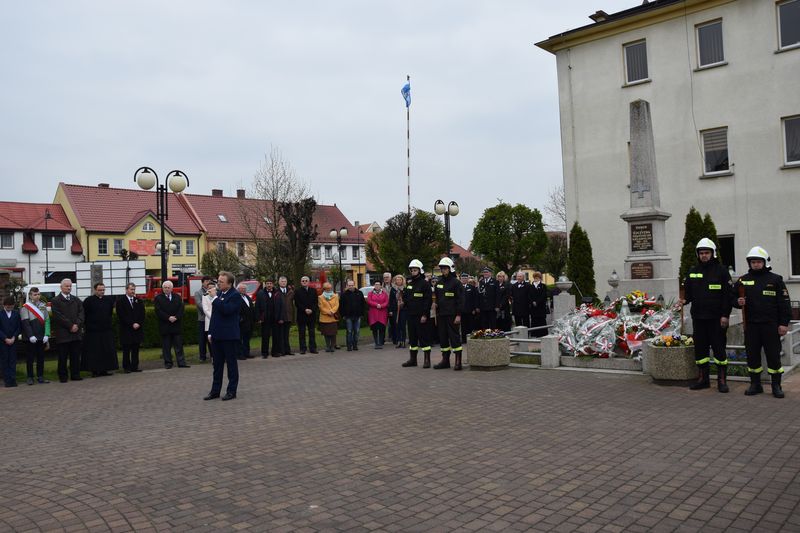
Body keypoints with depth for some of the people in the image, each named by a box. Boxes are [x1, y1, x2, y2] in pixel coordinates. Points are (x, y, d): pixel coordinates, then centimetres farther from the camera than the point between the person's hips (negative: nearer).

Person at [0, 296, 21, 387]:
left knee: (13, 360, 1)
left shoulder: (16, 313, 4)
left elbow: (19, 327, 5)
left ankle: (13, 380, 3)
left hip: (13, 341, 1)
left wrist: (14, 337, -7)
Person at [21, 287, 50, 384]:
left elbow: (47, 321, 6)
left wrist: (46, 335, -3)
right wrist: (31, 336, -16)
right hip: (31, 339, -4)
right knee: (30, 358, 2)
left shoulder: (43, 306, 9)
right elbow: (25, 323, -9)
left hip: (42, 337, 4)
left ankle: (40, 377, 16)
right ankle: (30, 377, 10)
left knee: (41, 358, 8)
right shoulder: (25, 307, -2)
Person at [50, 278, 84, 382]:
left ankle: (75, 375, 13)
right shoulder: (55, 301, 0)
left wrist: (77, 324, -8)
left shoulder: (76, 300, 16)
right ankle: (62, 376, 8)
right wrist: (70, 325, -12)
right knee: (63, 356, 1)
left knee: (76, 355, 7)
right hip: (62, 333, -4)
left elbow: (81, 313, 8)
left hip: (76, 332, 4)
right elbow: (58, 316, -9)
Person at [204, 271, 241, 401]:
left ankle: (231, 391, 12)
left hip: (229, 336, -7)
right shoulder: (219, 294, 12)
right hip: (217, 336, 7)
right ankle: (215, 390, 20)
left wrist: (215, 298, -21)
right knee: (217, 364, 12)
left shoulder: (235, 296, -11)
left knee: (231, 364, 4)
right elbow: (214, 314, 18)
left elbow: (227, 309, -26)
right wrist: (210, 332, 15)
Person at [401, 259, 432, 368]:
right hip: (411, 314, 7)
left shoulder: (425, 283, -6)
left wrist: (425, 314, -17)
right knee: (412, 337, 12)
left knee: (423, 337, -5)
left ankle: (427, 359, 0)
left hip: (421, 315, -7)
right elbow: (405, 297, 24)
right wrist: (405, 300, 1)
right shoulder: (409, 283, 15)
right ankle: (412, 359, 20)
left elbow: (428, 300, -12)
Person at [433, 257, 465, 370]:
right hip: (441, 315, 6)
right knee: (443, 337, 9)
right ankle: (445, 360, 17)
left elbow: (460, 300, -8)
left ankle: (458, 361, -1)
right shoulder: (439, 282, 14)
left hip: (452, 315, -6)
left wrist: (458, 315, -14)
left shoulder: (456, 282, -5)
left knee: (454, 337, -5)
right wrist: (436, 314, 16)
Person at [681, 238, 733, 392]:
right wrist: (685, 300, -6)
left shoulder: (721, 271, -1)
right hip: (698, 317, 4)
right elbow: (688, 291, 16)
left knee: (719, 348, 0)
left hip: (716, 318, -4)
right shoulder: (692, 271, 11)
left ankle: (722, 380, 8)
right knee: (700, 348, 8)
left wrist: (725, 315, -11)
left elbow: (728, 295, -4)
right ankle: (703, 378, 18)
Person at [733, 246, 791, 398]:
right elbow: (733, 298, 16)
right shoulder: (743, 280, 9)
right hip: (751, 325, 3)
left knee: (773, 355, 1)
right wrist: (738, 302, -8)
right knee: (752, 355, 7)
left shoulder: (775, 279, 1)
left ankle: (776, 386, 13)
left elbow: (784, 302, -1)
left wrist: (784, 323, -6)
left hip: (770, 325, -2)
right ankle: (755, 384, 18)